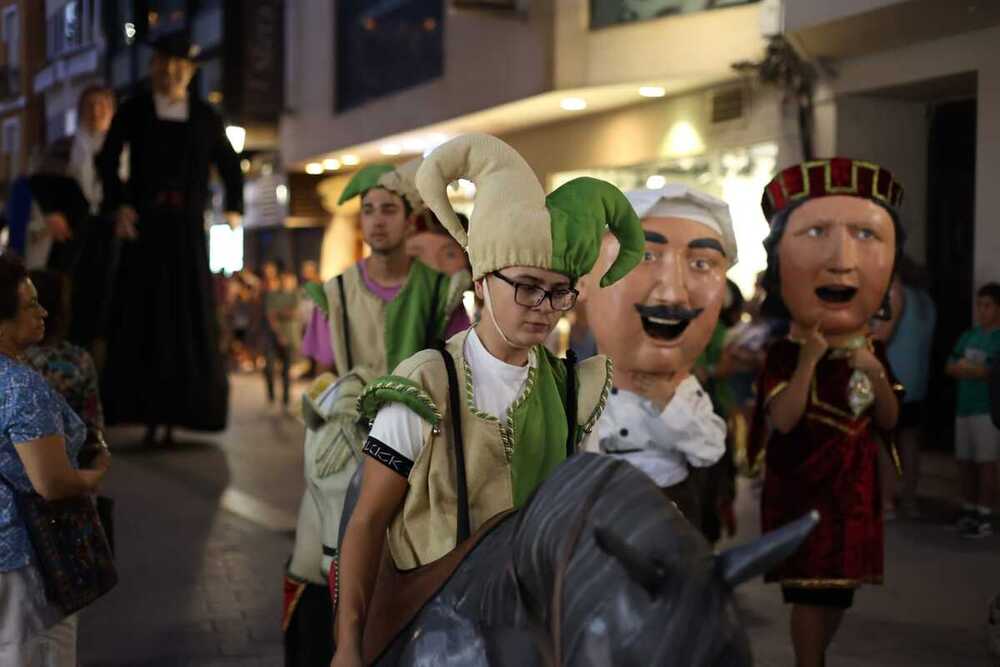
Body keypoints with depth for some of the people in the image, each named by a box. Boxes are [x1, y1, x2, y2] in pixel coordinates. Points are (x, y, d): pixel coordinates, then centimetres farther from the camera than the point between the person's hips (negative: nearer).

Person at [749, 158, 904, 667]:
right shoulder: (784, 354, -13)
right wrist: (808, 362, -29)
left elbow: (889, 422, 5)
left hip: (853, 488, 6)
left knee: (841, 584, 13)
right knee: (810, 589, -5)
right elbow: (781, 421, -23)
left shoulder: (873, 353, 4)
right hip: (803, 487, -5)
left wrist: (877, 377, -13)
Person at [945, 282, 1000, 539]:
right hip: (964, 407, 6)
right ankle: (968, 512, 21)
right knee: (966, 462, 11)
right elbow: (950, 367, 10)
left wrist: (966, 368, -6)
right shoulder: (969, 335, 14)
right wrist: (977, 370, -8)